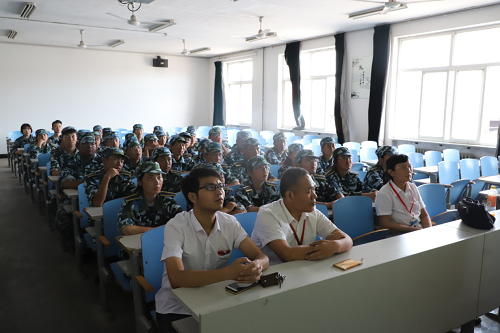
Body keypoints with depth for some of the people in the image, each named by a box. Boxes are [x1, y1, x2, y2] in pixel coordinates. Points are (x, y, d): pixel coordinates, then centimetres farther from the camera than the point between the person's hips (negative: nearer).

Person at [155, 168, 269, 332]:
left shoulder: (230, 223, -5)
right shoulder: (176, 226, -18)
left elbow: (261, 257, -8)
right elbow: (176, 278, -29)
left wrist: (256, 267, -33)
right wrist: (228, 273, -40)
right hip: (176, 308, -3)